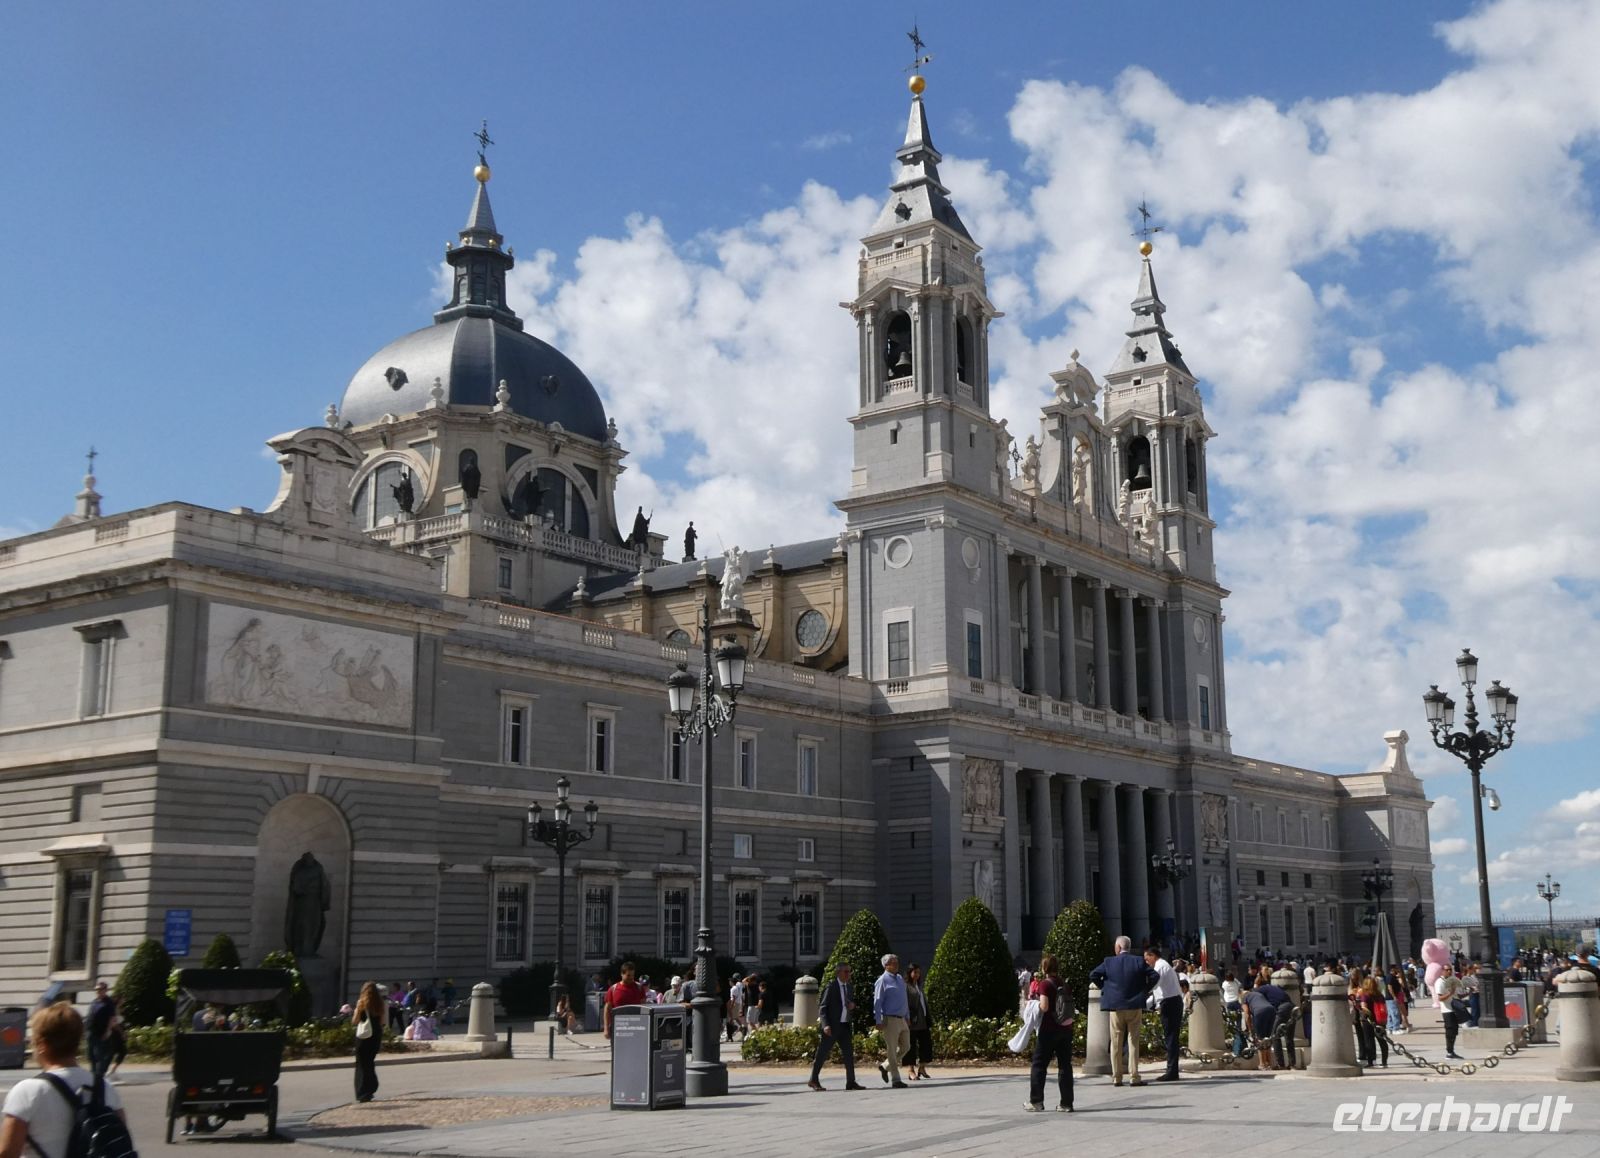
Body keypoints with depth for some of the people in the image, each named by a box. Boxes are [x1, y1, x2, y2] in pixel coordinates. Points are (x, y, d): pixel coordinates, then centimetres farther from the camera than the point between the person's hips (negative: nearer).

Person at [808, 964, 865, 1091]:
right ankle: (814, 1080, 10)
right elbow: (822, 1008, -11)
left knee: (849, 1053, 1)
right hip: (831, 1027, -7)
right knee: (822, 1054, 0)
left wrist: (852, 1006, -2)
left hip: (845, 1026, 7)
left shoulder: (848, 987, 13)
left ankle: (851, 1082, 4)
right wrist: (825, 1025, -22)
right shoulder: (830, 987, -9)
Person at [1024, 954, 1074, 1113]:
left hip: (1049, 1029, -6)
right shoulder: (1063, 984, 9)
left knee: (1039, 1065, 5)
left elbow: (1044, 1007, -19)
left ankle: (1036, 1101, 4)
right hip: (1066, 1028, 6)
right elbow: (1067, 1005, 12)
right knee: (1065, 1065, 8)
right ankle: (1066, 1103, 6)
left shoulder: (1045, 984, -11)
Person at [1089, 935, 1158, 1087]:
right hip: (1134, 1006, 0)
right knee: (1133, 1042, 4)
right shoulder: (1139, 961, -3)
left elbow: (1093, 975, -5)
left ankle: (1116, 1077, 8)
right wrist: (1145, 989, 4)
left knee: (1116, 1043, 7)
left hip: (1115, 1007, 0)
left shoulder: (1109, 962, -3)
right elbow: (1153, 975, -6)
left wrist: (1104, 987, 7)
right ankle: (1134, 1077, 0)